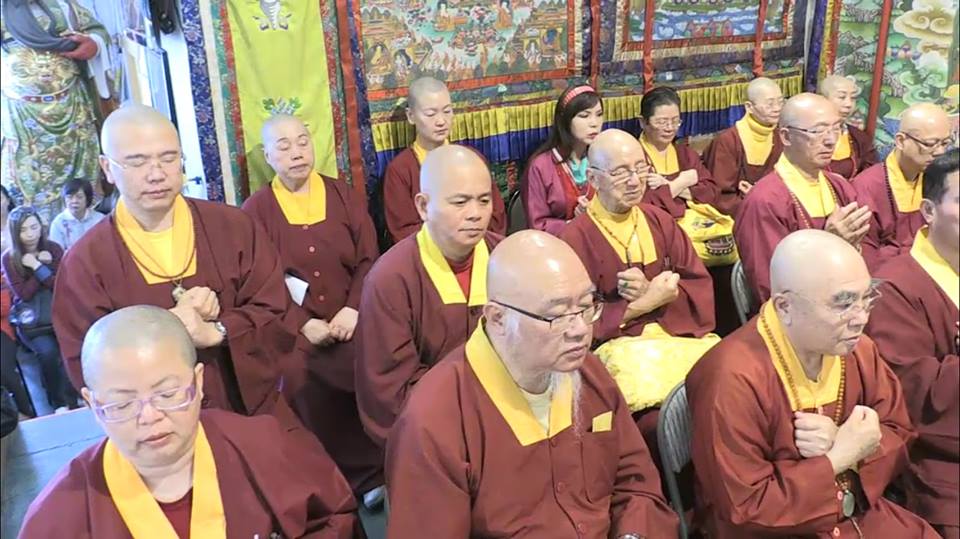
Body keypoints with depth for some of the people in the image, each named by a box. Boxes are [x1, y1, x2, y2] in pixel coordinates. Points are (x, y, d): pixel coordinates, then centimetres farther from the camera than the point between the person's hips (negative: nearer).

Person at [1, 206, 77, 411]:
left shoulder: (53, 249, 4)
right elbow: (23, 294, -7)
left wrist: (37, 267, -11)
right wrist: (43, 265, -9)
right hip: (29, 321, -1)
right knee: (48, 351, -29)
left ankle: (69, 402, -20)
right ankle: (58, 403, -11)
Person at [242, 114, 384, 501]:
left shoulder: (343, 196, 11)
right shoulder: (256, 210, 5)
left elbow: (368, 259, 5)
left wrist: (353, 309, -11)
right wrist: (304, 324, -14)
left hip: (349, 320, 1)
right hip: (293, 327, -1)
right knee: (300, 379, -26)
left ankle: (374, 472, -3)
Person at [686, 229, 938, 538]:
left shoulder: (857, 347, -4)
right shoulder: (734, 379, -25)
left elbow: (900, 435, 8)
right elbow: (745, 509, -20)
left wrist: (849, 446, -13)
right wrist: (839, 457, -20)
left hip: (861, 514, 5)